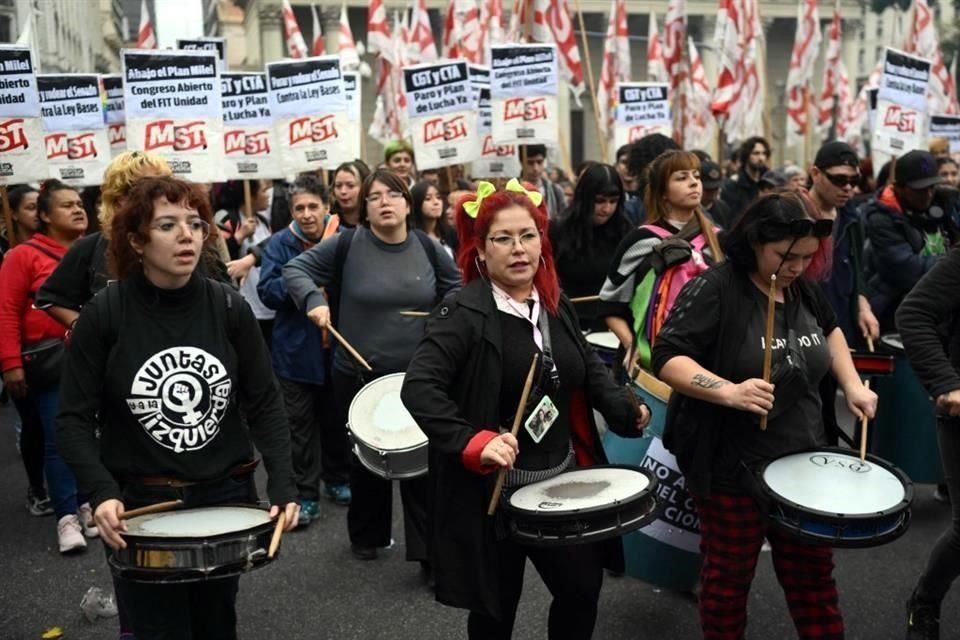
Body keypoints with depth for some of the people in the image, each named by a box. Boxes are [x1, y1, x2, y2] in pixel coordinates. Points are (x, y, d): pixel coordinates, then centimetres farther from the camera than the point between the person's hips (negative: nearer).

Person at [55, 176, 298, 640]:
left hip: (227, 495, 2)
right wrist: (100, 491, -23)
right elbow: (74, 419, -8)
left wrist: (282, 482, -13)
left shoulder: (229, 307, -5)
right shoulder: (104, 314, -10)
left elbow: (265, 404, -2)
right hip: (140, 502, -2)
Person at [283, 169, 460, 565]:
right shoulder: (347, 245, -9)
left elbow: (458, 288, 13)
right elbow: (295, 269, -4)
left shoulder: (427, 248, 0)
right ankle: (367, 537, 36)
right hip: (358, 375, -1)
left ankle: (429, 549, 9)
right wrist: (314, 300, -21)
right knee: (367, 460, 15)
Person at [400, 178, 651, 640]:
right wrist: (474, 443, -34)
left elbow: (587, 366, 19)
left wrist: (622, 407, 2)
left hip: (563, 477, 6)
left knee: (583, 589, 17)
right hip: (496, 490, -6)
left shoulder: (556, 304, 5)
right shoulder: (463, 312, -17)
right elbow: (418, 388, -25)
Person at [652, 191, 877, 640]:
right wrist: (729, 392, -38)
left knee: (812, 572, 17)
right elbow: (666, 358, -25)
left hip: (802, 463, 6)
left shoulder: (802, 289, 4)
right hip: (733, 469, -6)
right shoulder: (714, 289, -18)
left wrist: (852, 386, 13)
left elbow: (829, 329, 25)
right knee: (729, 577, 12)